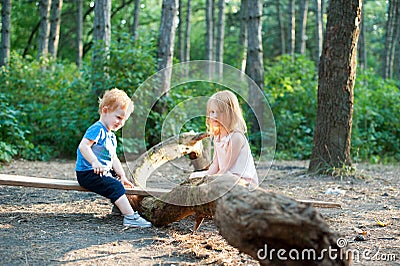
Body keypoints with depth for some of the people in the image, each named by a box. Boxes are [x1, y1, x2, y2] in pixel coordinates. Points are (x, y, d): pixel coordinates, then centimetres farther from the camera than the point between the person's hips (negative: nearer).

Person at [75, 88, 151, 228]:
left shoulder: (111, 136, 19)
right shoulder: (97, 129, -13)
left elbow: (114, 159, 21)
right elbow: (83, 146, -26)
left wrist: (122, 176, 11)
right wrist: (95, 162, -36)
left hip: (104, 172, 11)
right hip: (88, 173, -11)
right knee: (115, 186, -24)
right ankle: (130, 217, -30)